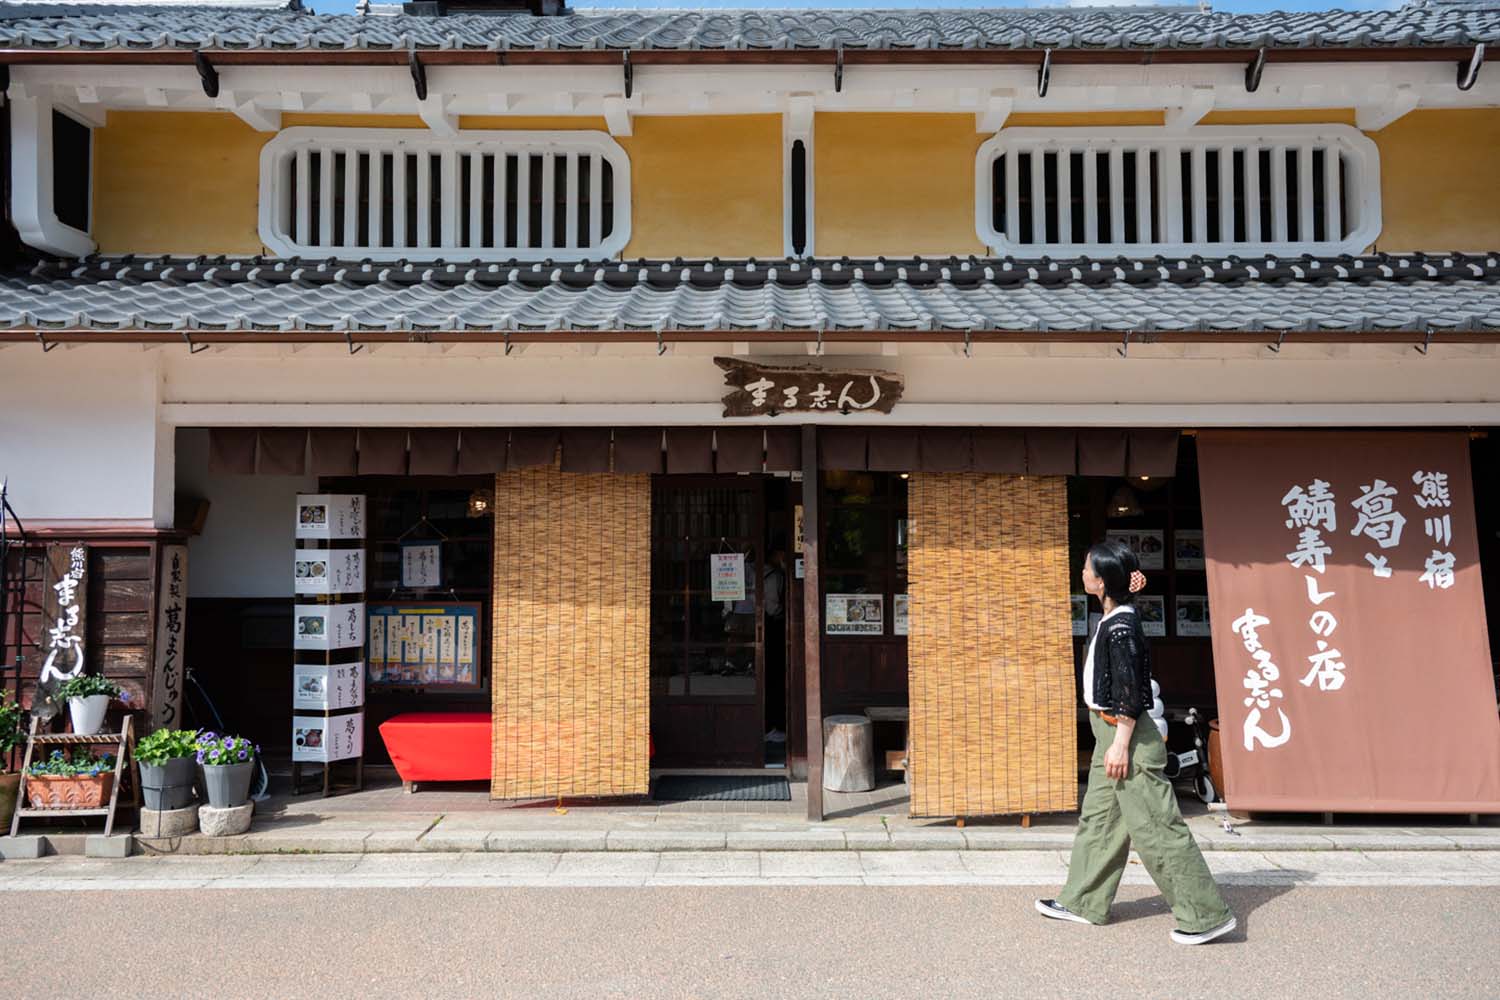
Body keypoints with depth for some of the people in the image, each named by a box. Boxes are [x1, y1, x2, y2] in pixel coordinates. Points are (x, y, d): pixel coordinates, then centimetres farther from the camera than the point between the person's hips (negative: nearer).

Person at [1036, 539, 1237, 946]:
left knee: (1154, 826, -4)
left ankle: (1206, 915, 4)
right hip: (1110, 732, 10)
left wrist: (1121, 744, -22)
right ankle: (1084, 902, 27)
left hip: (1126, 735, -10)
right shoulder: (1113, 617, 7)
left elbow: (1130, 692, -23)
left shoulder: (1120, 626, -20)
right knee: (1097, 818, 16)